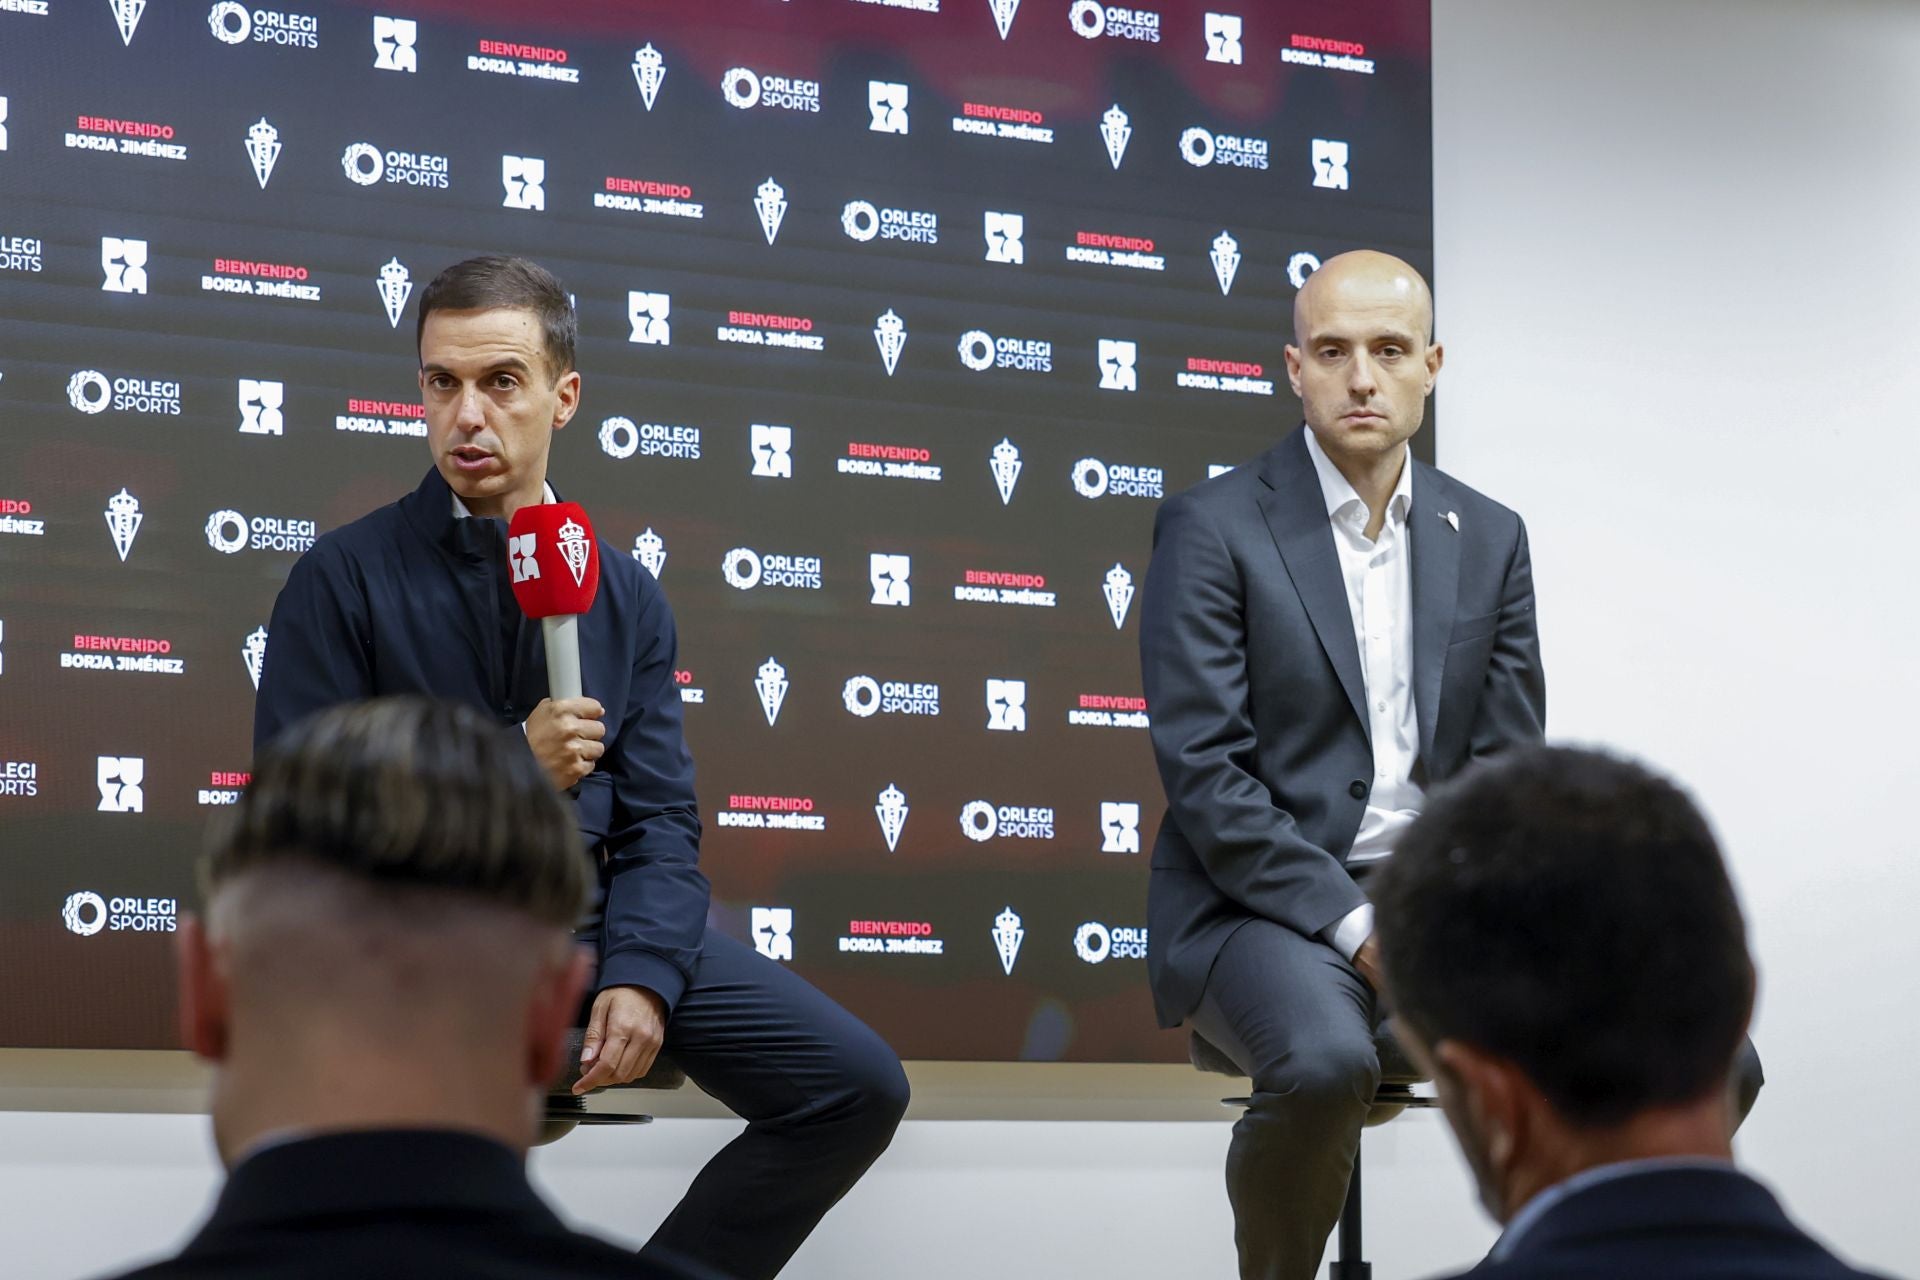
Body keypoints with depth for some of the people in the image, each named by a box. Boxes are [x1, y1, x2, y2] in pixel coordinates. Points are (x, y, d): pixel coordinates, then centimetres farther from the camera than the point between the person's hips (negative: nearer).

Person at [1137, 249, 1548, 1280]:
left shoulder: (1490, 540, 11)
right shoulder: (1212, 528, -3)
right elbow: (1203, 772, -10)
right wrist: (1353, 925, -18)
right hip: (1261, 904, -4)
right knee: (1326, 1063, -38)